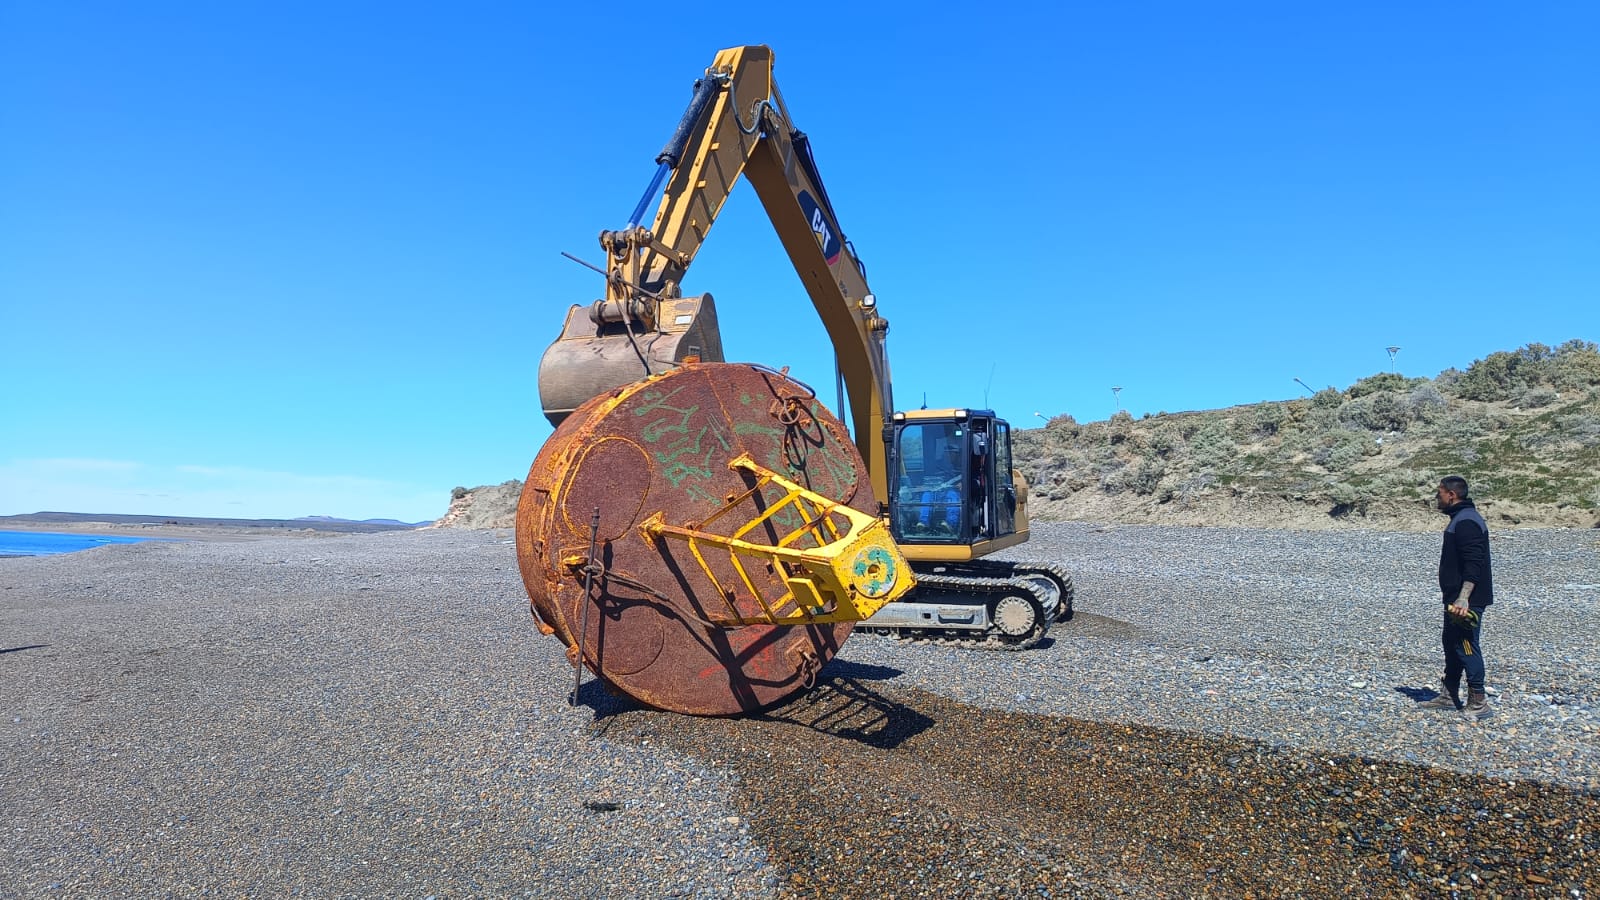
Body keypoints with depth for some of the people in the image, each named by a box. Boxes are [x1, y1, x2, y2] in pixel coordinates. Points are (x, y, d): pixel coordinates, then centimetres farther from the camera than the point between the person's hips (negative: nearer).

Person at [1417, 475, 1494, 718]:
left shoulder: (1466, 522, -18)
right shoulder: (1460, 518, 16)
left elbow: (1474, 564, -25)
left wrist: (1463, 598, -30)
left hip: (1467, 601, -11)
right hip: (1456, 599, 11)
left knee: (1467, 646, -5)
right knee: (1451, 643, 17)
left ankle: (1478, 702, 2)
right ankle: (1449, 696, 26)